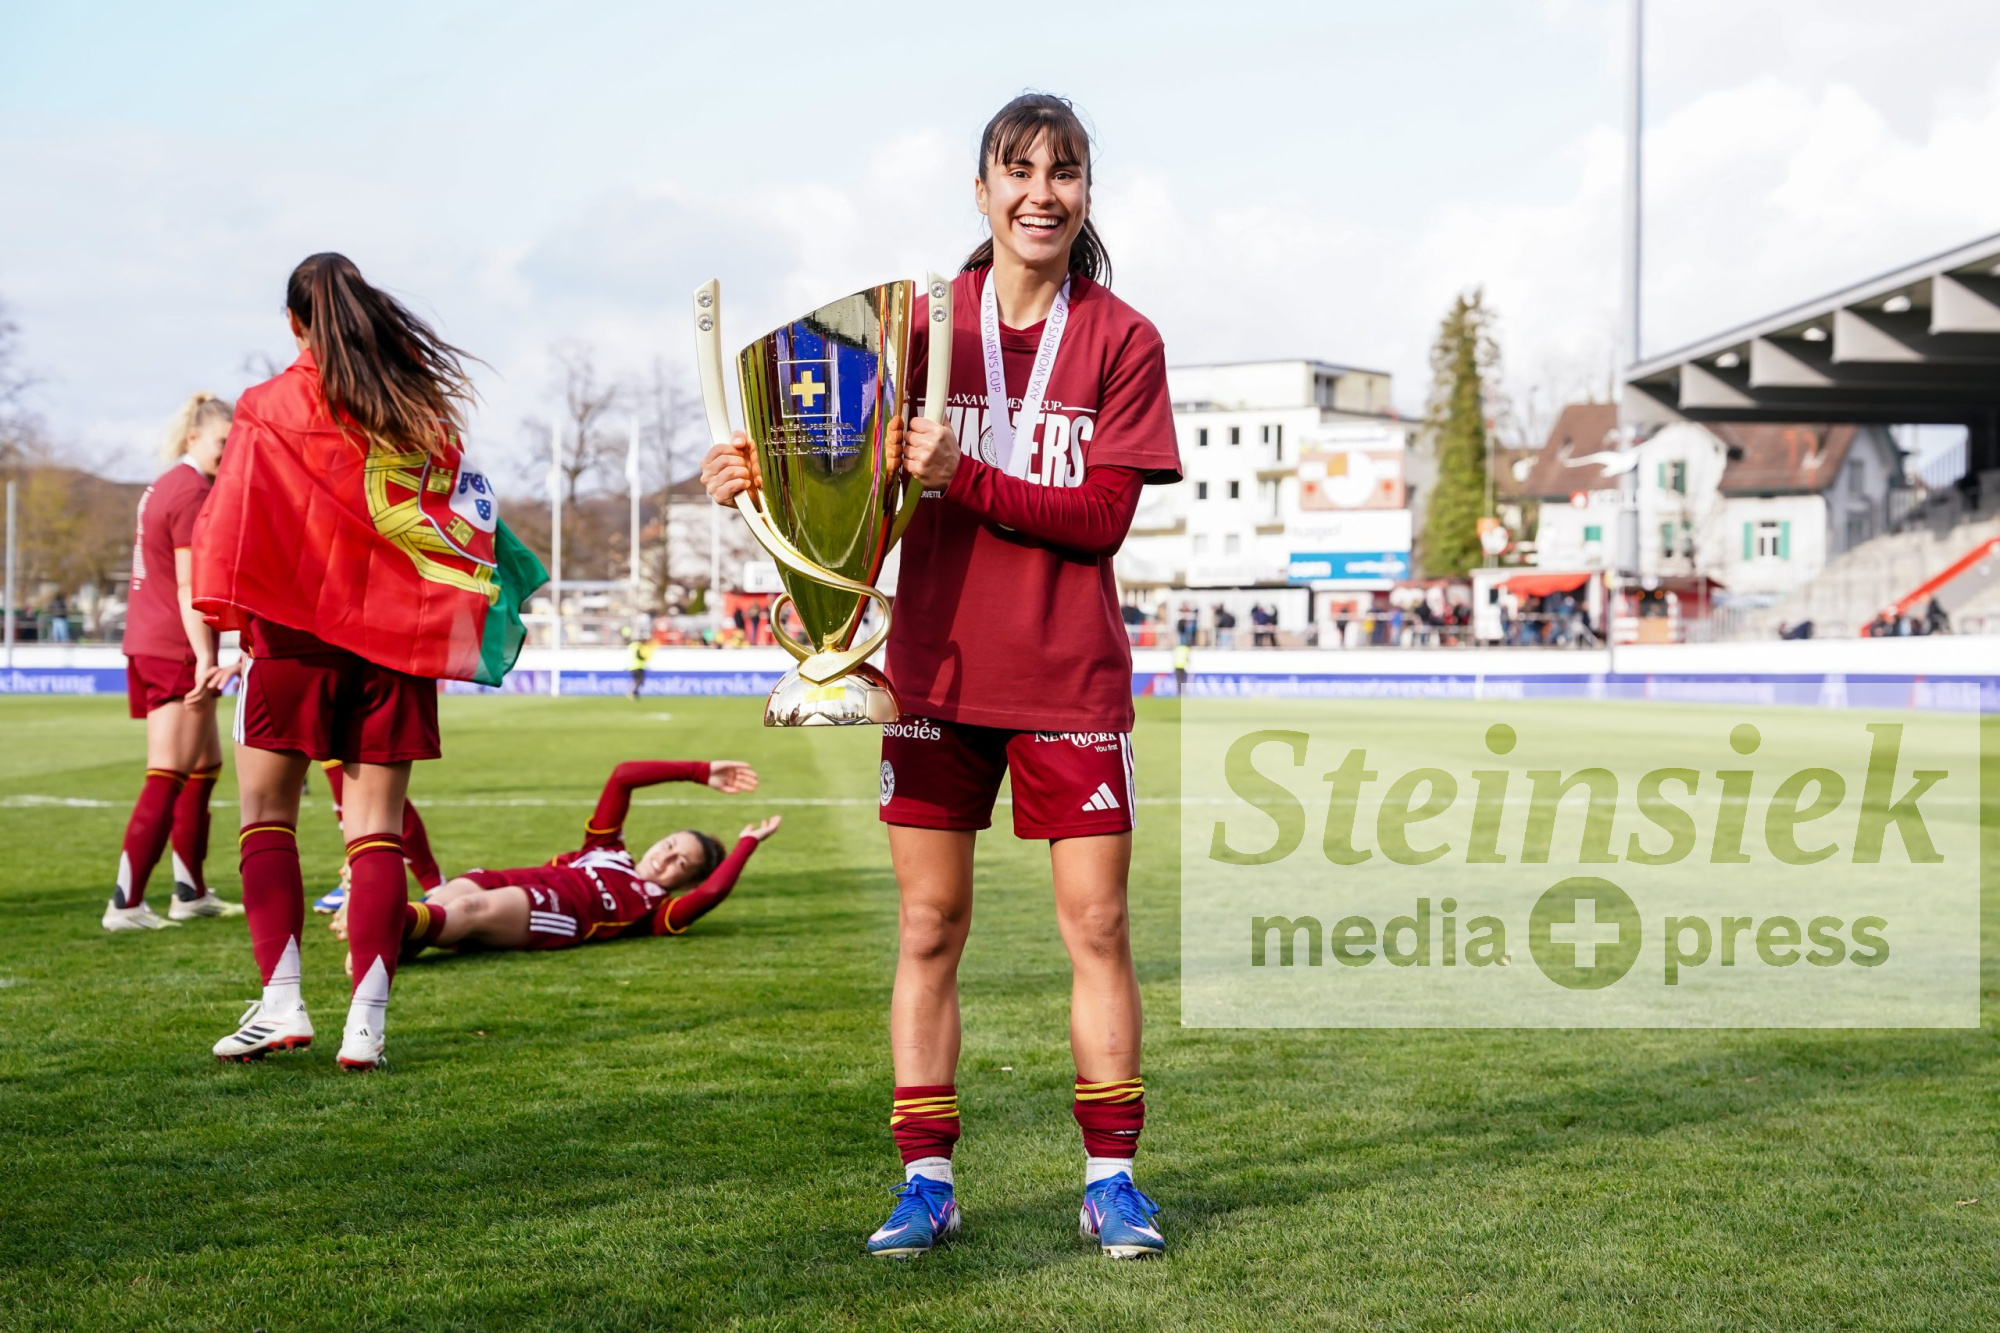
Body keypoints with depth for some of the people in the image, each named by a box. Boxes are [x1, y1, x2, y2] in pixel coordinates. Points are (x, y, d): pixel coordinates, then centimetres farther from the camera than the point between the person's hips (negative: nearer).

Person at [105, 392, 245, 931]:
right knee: (167, 780, -9)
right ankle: (125, 905, -10)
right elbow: (189, 588, -19)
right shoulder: (193, 492, -13)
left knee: (206, 765, 18)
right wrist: (206, 659, -23)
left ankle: (191, 892, 25)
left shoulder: (164, 487, 16)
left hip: (148, 645, 10)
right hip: (175, 651, -10)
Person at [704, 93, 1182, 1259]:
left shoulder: (1122, 340, -2)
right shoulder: (926, 321, 4)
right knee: (929, 927, 4)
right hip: (938, 673, 2)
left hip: (1071, 682, -1)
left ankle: (1112, 1180, 11)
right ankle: (926, 1182, 13)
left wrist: (963, 477, -21)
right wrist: (763, 473, -16)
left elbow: (1101, 519, -9)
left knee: (1097, 924, 0)